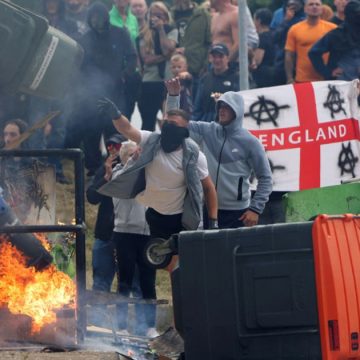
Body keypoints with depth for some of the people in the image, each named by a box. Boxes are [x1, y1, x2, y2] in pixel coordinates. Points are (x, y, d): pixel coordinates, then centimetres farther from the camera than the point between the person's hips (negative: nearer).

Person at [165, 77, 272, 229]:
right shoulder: (207, 131, 5)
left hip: (237, 212, -4)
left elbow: (265, 179, -3)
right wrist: (173, 95, -9)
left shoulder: (250, 142, -5)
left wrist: (256, 209, -11)